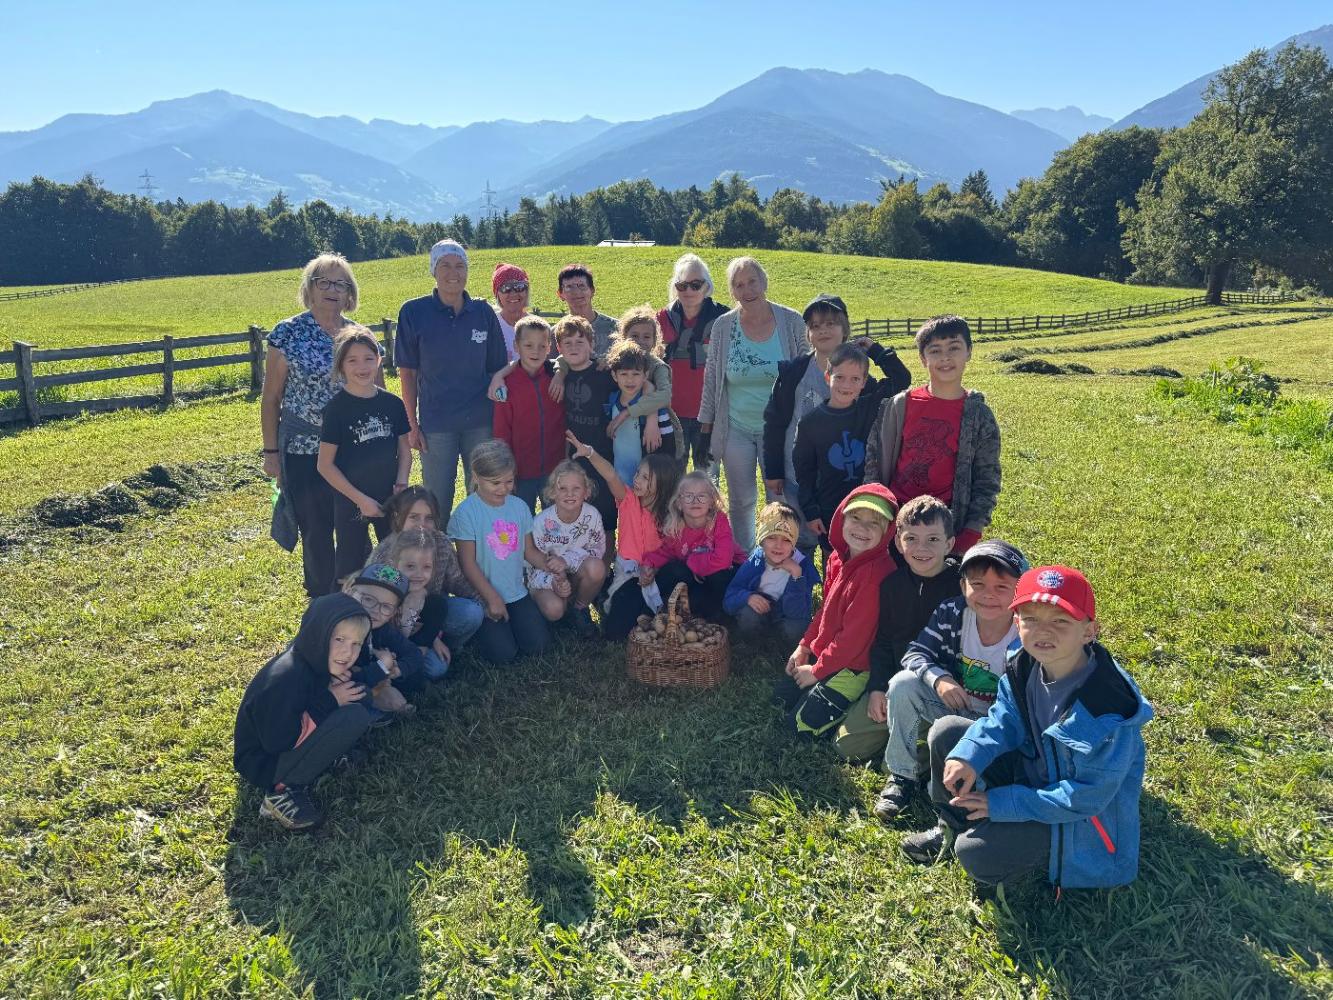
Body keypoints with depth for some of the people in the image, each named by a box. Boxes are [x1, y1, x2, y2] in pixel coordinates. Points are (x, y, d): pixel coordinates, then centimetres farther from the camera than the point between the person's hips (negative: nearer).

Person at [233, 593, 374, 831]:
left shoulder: (315, 661, -3)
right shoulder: (286, 678, -29)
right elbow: (276, 742, -27)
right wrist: (330, 700, -23)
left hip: (287, 745, 9)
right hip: (264, 764, -9)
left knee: (358, 699, 0)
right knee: (354, 717, -26)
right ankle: (281, 791, -12)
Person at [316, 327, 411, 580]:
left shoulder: (393, 403, 0)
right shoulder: (337, 408, -11)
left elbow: (404, 450, 8)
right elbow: (325, 465, -10)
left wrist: (401, 484, -8)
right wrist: (360, 499, -13)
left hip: (390, 499, 4)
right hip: (351, 502, -3)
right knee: (350, 568, 8)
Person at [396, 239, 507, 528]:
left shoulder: (483, 312, 1)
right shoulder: (414, 312, -4)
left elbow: (496, 368, 7)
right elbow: (407, 373, -1)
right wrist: (412, 424, -4)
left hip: (481, 422, 2)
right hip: (435, 424, -2)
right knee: (437, 501, 7)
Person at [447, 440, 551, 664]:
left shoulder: (519, 506, 2)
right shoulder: (467, 512, -13)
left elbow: (529, 551, 7)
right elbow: (468, 563, -12)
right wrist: (492, 598, -14)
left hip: (516, 593, 5)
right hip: (482, 596, -4)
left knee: (537, 645, -8)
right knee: (503, 653, -16)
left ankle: (509, 623, 21)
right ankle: (483, 628, 15)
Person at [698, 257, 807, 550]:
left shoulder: (791, 321, -5)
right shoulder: (723, 326, -3)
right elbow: (711, 378, 5)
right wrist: (706, 422, 5)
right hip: (735, 428, 1)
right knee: (740, 501, 10)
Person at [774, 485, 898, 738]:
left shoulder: (877, 572, -28)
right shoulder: (838, 558, -2)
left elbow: (855, 635, -24)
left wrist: (817, 671, -15)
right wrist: (804, 646, 8)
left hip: (855, 665, -9)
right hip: (824, 652, 9)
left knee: (801, 723, -5)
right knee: (783, 695, 18)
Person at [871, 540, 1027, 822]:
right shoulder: (951, 613, -13)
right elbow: (915, 653, -11)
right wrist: (939, 679, -31)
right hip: (952, 703, 4)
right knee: (903, 683, -21)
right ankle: (903, 777, -5)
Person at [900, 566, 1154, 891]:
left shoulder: (1108, 709, -33)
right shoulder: (1023, 667, -12)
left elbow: (1087, 797, -27)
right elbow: (1003, 720, 1)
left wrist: (1002, 804, -23)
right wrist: (968, 755, -21)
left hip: (1082, 818, -7)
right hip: (1035, 770, 7)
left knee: (978, 855, -23)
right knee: (945, 733, -3)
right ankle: (952, 826, 16)